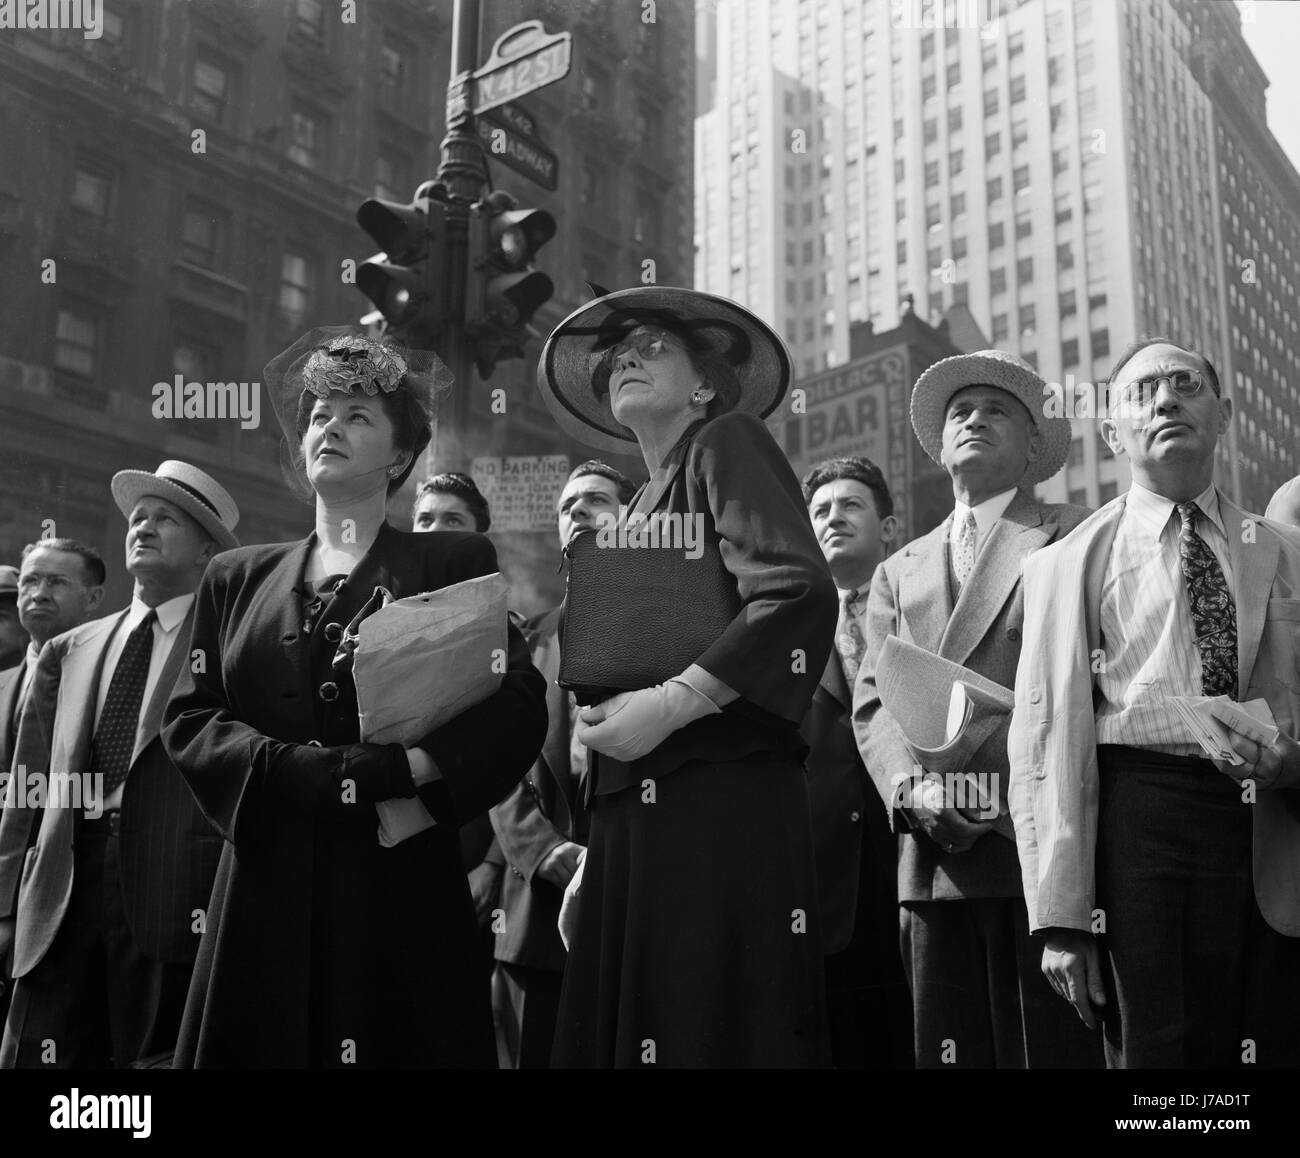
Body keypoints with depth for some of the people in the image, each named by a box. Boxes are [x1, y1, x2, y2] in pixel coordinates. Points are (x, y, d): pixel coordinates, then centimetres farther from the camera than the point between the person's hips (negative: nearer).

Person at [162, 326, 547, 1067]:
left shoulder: (455, 562, 7)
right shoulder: (238, 579, 17)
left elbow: (518, 707, -4)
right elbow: (190, 720, 7)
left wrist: (400, 769, -17)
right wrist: (302, 770, -10)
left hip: (403, 878, -2)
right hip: (266, 886, 3)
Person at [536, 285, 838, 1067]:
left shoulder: (729, 442, 3)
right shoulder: (640, 506, 24)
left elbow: (803, 594, -14)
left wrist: (668, 705, -15)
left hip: (725, 802, -7)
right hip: (632, 815, 7)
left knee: (725, 1030, -7)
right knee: (618, 1028, 4)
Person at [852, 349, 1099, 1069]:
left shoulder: (1073, 539, 9)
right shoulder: (898, 571, 23)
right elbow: (873, 701, 13)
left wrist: (1021, 792, -15)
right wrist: (913, 788, -7)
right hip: (934, 859, 4)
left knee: (1050, 1049, -5)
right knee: (945, 1052, 4)